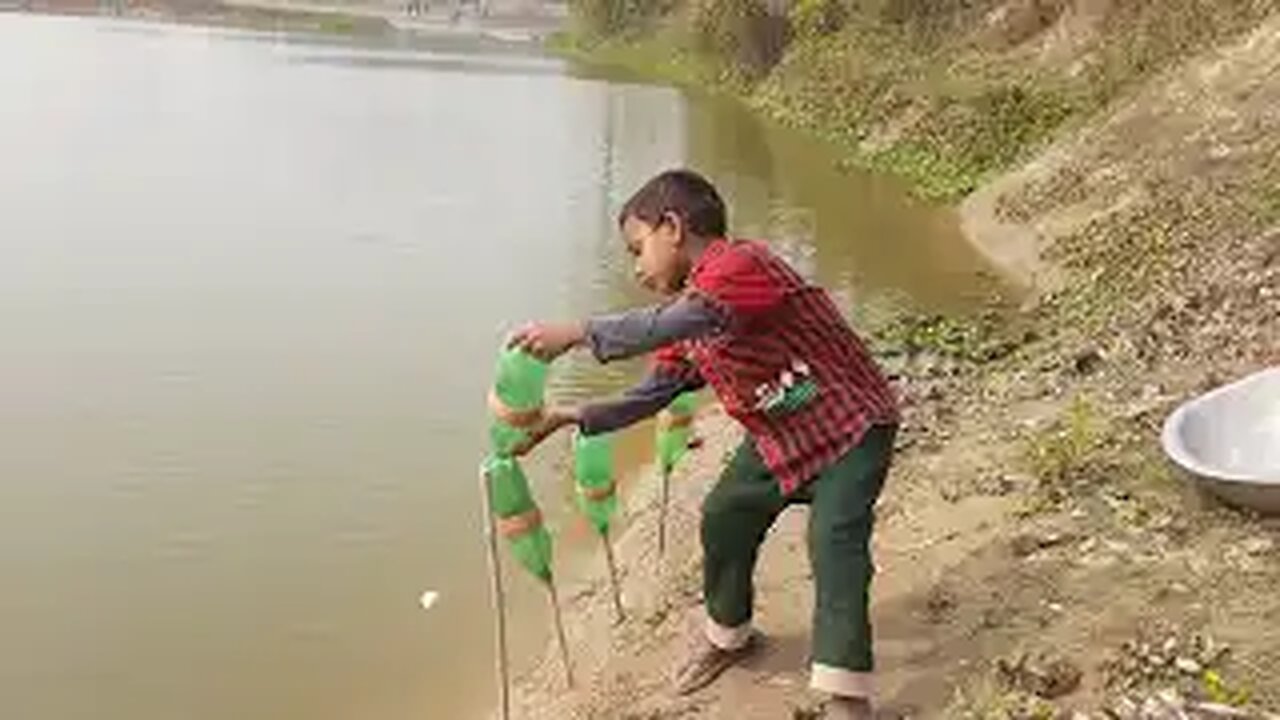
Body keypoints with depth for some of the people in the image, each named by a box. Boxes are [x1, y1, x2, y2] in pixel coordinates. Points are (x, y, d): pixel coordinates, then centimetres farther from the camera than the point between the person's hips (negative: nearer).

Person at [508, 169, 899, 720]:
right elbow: (652, 394, 5)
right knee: (723, 518, 11)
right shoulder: (689, 311, 4)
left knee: (834, 537, -22)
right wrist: (573, 418, -5)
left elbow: (673, 325, -43)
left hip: (851, 425, -9)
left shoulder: (739, 263, -26)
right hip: (779, 437, 9)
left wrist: (579, 333, -42)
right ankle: (728, 634, 35)